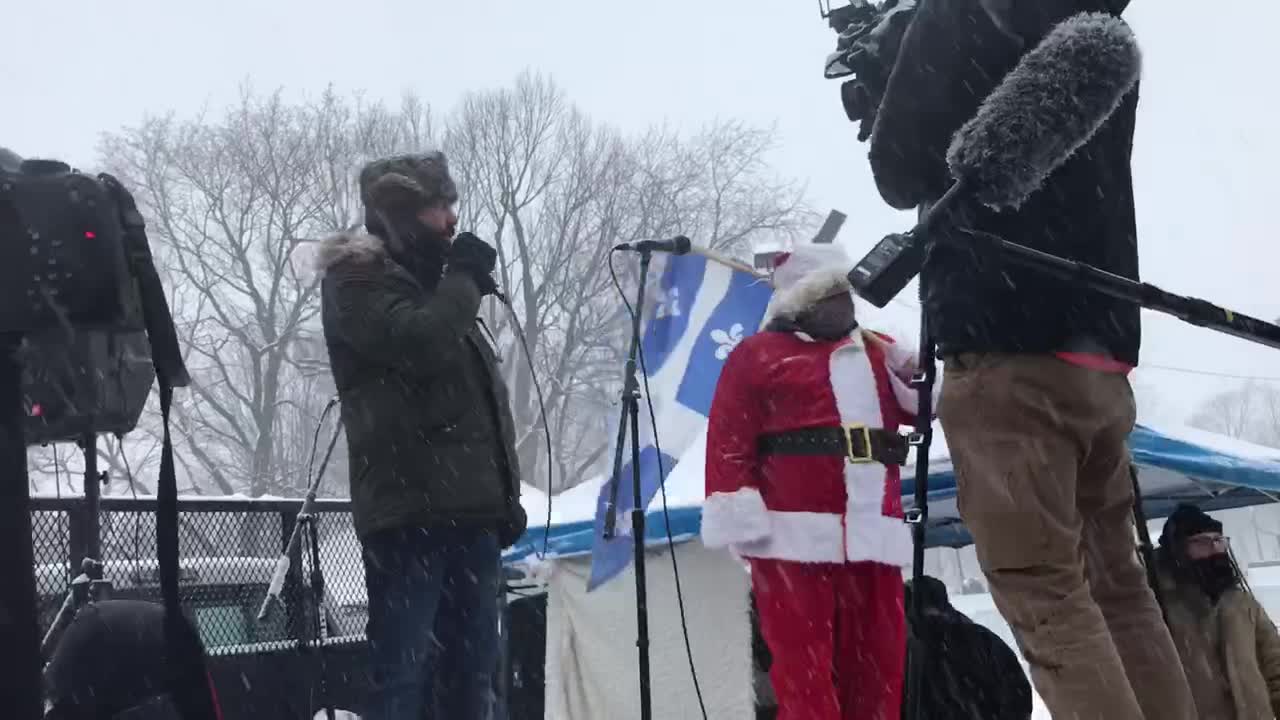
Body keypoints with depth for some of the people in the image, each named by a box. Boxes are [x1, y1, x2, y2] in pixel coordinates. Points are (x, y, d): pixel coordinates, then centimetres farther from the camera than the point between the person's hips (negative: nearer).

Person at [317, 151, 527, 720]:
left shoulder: (430, 284, 24)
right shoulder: (356, 280, -2)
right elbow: (419, 343, -21)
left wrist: (505, 493, 18)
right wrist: (465, 280, -4)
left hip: (468, 510, 9)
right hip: (409, 510, -8)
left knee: (470, 668, 8)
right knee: (403, 667, -14)